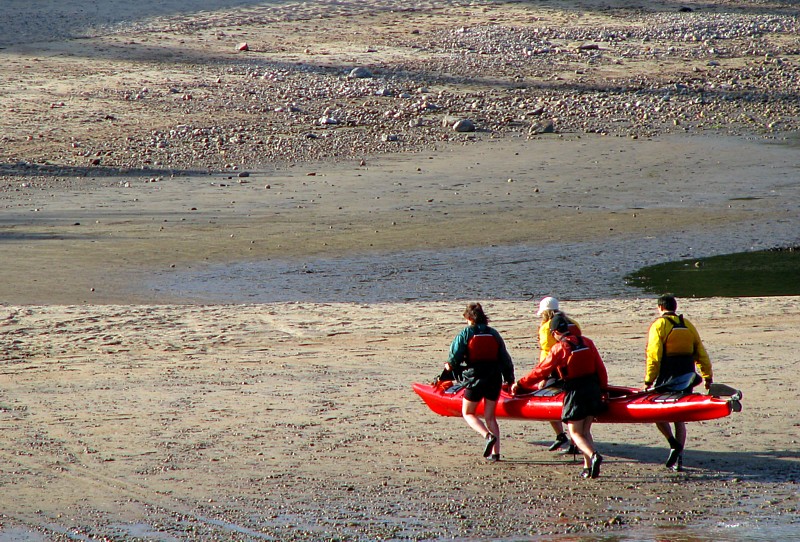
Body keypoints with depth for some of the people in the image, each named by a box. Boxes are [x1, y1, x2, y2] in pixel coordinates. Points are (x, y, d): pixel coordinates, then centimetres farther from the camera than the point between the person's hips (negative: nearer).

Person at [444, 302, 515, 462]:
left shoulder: (465, 334, -6)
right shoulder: (493, 334, 7)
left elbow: (455, 357, -7)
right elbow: (505, 358, 10)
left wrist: (450, 366, 15)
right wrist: (509, 378, 19)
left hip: (474, 379, -4)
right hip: (494, 380, 4)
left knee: (468, 413, 11)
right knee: (490, 417, 13)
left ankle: (488, 436, -15)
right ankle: (495, 452, 2)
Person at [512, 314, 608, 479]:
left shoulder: (559, 348, -10)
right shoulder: (587, 342, 6)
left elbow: (541, 371, -8)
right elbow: (600, 368, 9)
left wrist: (520, 384, 2)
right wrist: (603, 388, 20)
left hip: (575, 393, -6)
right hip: (593, 391, 6)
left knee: (576, 433, 2)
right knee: (585, 431, 15)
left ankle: (593, 455, -24)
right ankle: (588, 468, 6)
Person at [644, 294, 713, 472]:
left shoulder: (658, 325, -5)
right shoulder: (687, 325, 12)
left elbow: (654, 356, -13)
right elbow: (701, 353, 11)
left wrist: (649, 380, -10)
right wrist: (708, 377, 16)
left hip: (667, 378, -5)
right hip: (687, 379, 5)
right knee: (680, 419, 10)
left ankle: (674, 444, -10)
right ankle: (678, 459, 6)